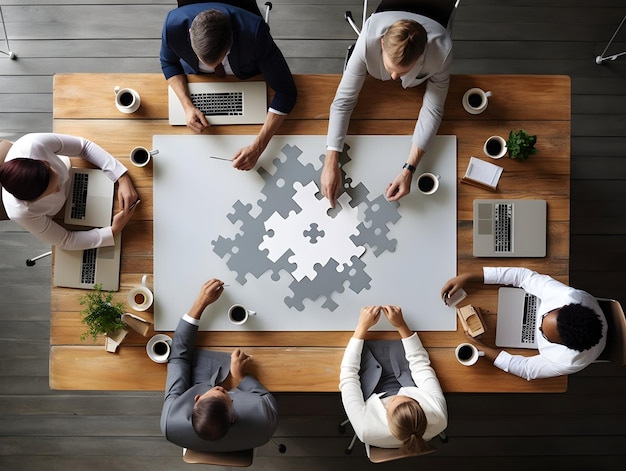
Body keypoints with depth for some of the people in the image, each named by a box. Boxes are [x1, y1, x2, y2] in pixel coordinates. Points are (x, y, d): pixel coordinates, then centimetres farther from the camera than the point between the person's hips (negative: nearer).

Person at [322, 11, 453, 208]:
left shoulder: (441, 50, -44)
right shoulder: (368, 41, -45)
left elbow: (432, 110, -35)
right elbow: (343, 101, -40)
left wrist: (409, 169, -45)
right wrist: (331, 163, -47)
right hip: (376, 77, 0)